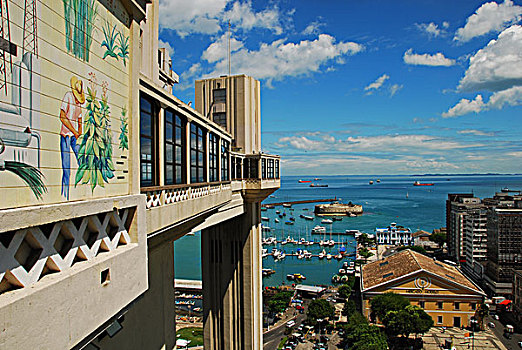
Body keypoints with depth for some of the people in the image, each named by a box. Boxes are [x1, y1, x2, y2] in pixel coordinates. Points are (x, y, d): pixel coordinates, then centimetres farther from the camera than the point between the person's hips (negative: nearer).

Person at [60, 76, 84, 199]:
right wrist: (74, 131, -13)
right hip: (66, 134, -6)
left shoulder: (79, 101, 15)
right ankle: (64, 195, 1)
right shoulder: (68, 96, -6)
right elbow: (62, 117, -12)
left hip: (76, 135, 6)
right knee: (66, 167, -5)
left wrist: (80, 134, 6)